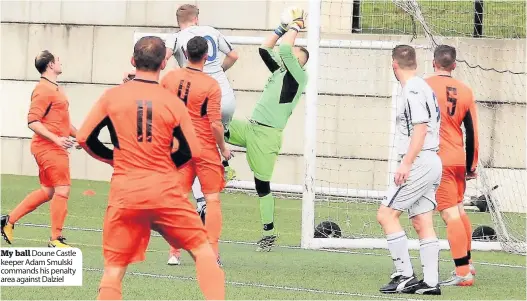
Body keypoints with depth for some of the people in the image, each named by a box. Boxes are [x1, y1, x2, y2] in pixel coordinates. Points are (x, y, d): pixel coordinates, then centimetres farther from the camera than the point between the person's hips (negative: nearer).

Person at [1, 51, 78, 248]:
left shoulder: (55, 89, 18)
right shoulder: (44, 90, -14)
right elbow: (33, 122, -20)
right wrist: (56, 139, -26)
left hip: (54, 148, 10)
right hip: (50, 148, -10)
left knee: (47, 191, 15)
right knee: (62, 190, -9)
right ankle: (56, 239, -4)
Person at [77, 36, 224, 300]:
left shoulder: (112, 96, 0)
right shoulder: (172, 102, -1)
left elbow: (85, 139, 4)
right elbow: (190, 151, 2)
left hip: (124, 191, 1)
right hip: (165, 190, -1)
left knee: (114, 268, 6)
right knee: (202, 249, 13)